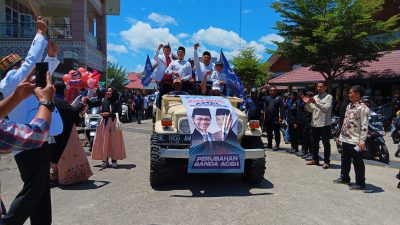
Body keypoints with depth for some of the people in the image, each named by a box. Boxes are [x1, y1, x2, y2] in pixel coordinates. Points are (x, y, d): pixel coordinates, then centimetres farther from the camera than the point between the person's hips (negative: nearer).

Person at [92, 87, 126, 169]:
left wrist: (109, 114, -17)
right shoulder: (104, 101, 5)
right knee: (104, 141, 2)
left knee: (114, 141, 2)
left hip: (113, 123, -2)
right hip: (104, 123, 2)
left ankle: (114, 160, 12)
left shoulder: (116, 102, -1)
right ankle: (105, 160, 11)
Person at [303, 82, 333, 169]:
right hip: (314, 123, 6)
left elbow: (326, 108, -18)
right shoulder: (315, 97, 14)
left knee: (326, 143, 1)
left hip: (324, 124, -6)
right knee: (314, 142, 13)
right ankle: (315, 159, 25)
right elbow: (310, 110, 13)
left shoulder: (328, 97, -4)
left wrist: (315, 102, -25)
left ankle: (326, 161, 9)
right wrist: (307, 103, -5)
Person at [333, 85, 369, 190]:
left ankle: (360, 183, 14)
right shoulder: (349, 106, 12)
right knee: (345, 160, 20)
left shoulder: (363, 108, -15)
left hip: (355, 141, -9)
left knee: (357, 162, 2)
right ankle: (344, 177, 36)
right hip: (345, 139, 9)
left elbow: (364, 126, -20)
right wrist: (341, 135, 19)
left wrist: (362, 140, -25)